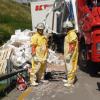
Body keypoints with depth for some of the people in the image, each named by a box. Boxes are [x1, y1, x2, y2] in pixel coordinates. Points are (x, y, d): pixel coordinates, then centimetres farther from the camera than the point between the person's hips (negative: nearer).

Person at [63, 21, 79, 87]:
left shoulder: (72, 34, -18)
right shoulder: (69, 34, 15)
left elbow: (72, 46, -23)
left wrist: (69, 54, -24)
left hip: (70, 55, -11)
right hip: (68, 54, 11)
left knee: (70, 68, -6)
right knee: (68, 67, 19)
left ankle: (70, 82, -2)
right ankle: (69, 79, 30)